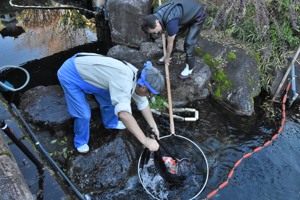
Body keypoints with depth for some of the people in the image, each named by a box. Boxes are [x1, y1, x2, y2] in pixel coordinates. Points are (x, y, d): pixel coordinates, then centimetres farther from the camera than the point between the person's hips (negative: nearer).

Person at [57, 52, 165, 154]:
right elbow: (123, 114, -48)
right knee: (84, 114, -9)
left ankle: (111, 123, 44)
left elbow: (143, 104, 5)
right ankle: (80, 142, 20)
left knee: (109, 100, 16)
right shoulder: (123, 82, -36)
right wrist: (145, 140, -46)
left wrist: (154, 126, 2)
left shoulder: (137, 77, -6)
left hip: (83, 67, 8)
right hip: (70, 74, -8)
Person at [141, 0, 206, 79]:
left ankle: (189, 67, 7)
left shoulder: (170, 21, -38)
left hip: (198, 15, -7)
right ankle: (167, 55, 29)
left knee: (189, 42, -13)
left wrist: (167, 58, -8)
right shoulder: (156, 14, -15)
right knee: (172, 36, 6)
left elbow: (170, 43, -23)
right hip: (187, 9, 8)